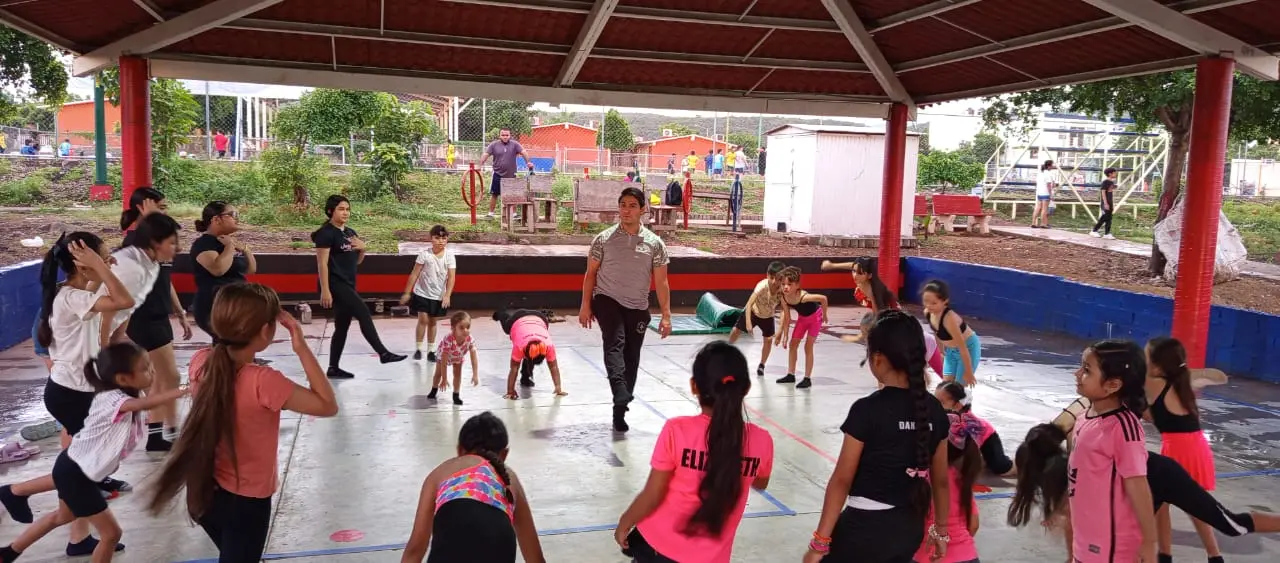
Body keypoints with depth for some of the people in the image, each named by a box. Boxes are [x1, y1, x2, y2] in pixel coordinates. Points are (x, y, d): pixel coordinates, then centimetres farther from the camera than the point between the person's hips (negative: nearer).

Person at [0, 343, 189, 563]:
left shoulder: (123, 396, -2)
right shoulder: (112, 399, -34)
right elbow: (147, 404, -53)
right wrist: (183, 391, -61)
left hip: (74, 466, 10)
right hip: (75, 473, -10)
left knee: (63, 516, 34)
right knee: (111, 533, -1)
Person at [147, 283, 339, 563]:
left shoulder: (200, 362, -12)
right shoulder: (264, 382, -31)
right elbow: (328, 406, -26)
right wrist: (302, 348, -27)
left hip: (203, 491, 6)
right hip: (244, 500, -6)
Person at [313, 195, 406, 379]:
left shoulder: (351, 233, 14)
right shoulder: (326, 233, -11)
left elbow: (357, 261, 20)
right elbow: (322, 263, -15)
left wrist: (362, 248, -2)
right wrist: (325, 290, -20)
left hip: (348, 285, 9)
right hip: (335, 285, -9)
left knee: (342, 327, 10)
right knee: (364, 313, -16)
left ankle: (334, 368, 17)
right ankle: (383, 353, -13)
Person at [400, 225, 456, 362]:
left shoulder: (450, 256, -8)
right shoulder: (425, 254, -12)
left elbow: (451, 277, -11)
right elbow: (414, 274, -6)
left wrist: (447, 295, -21)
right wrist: (407, 293, -5)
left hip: (438, 296, 2)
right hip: (422, 293, -2)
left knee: (432, 322, 10)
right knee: (423, 320, -8)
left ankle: (430, 350, 19)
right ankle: (418, 349, 5)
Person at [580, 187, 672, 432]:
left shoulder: (654, 243, -1)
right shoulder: (604, 239, -2)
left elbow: (661, 282, 1)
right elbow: (591, 273, 5)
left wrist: (666, 316, -3)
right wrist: (585, 306, 0)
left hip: (638, 308, 2)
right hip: (607, 300, -2)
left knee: (631, 358, 7)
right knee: (615, 343, -27)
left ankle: (620, 410, 21)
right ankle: (622, 397, -41)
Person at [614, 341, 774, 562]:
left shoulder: (677, 431, -21)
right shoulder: (761, 441, -13)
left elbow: (652, 496, -12)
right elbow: (760, 483, 9)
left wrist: (624, 523, 5)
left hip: (659, 544, -2)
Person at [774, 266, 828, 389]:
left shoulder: (803, 296, -40)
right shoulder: (783, 298, -22)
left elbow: (823, 298, -32)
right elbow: (787, 318, -11)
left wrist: (824, 315, -19)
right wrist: (785, 336, -10)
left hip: (815, 316, -6)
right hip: (802, 317, 6)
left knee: (808, 347, -7)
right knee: (793, 344, 8)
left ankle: (807, 379, 2)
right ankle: (791, 375, 20)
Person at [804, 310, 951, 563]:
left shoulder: (867, 410, -18)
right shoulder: (935, 411, -1)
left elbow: (842, 480, -14)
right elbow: (941, 481, 8)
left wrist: (820, 542, -9)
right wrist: (940, 531, 22)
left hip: (865, 529, -6)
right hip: (910, 529, 6)